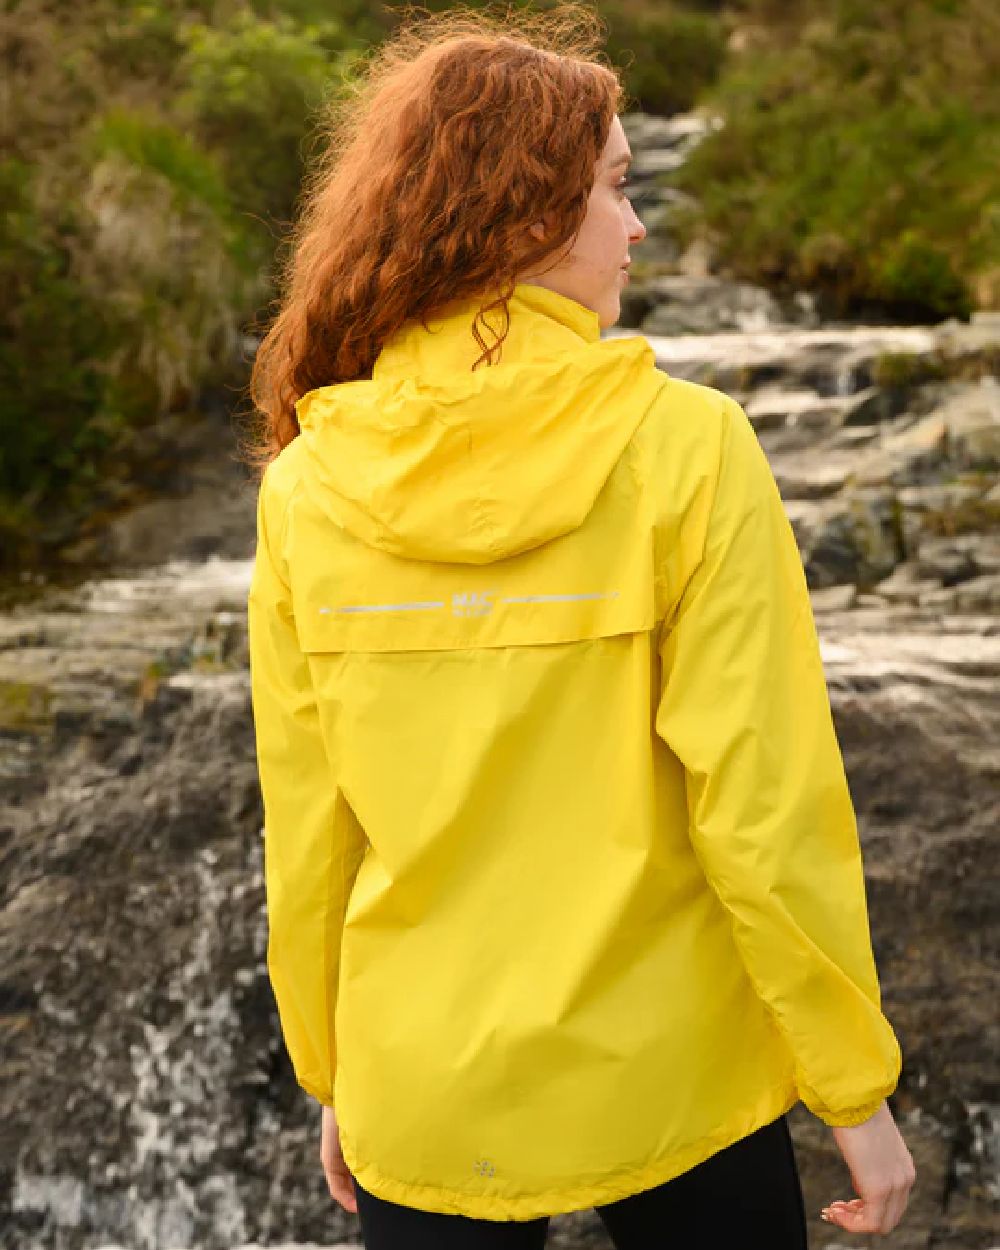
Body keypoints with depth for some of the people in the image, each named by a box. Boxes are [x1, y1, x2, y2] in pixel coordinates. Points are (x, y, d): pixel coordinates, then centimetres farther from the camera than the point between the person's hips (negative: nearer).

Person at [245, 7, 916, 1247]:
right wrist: (856, 1090, -4)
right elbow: (765, 807, -16)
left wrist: (330, 1074, 12)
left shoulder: (307, 489, -7)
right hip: (670, 1091, -2)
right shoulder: (687, 449, -16)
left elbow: (305, 830, -1)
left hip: (422, 1111, 3)